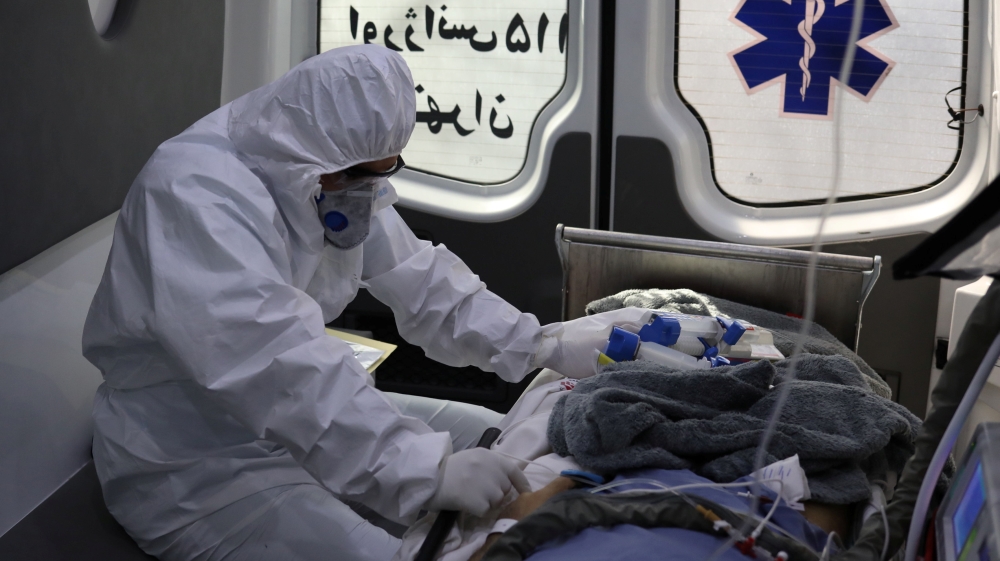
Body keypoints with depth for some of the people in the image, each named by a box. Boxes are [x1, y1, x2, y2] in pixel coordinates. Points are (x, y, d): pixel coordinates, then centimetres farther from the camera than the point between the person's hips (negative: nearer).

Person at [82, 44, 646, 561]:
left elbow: (418, 280, 4)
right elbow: (276, 364, -40)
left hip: (307, 417, 9)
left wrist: (542, 344, -9)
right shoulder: (195, 193, -29)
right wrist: (427, 470, -45)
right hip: (194, 467, -8)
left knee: (495, 442, 9)